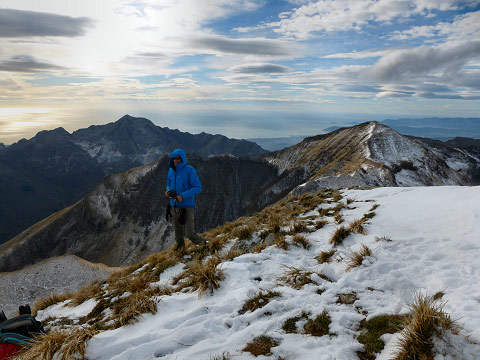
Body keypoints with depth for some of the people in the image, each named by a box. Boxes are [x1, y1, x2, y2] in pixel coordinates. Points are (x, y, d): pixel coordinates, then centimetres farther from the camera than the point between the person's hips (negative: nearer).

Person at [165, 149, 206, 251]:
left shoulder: (190, 170, -11)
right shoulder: (171, 170, 8)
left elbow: (198, 188, -13)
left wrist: (183, 196, -21)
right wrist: (168, 191, -2)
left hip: (187, 206, -6)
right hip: (175, 205, 6)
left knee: (190, 233, -7)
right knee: (178, 234, 15)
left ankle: (204, 245, 19)